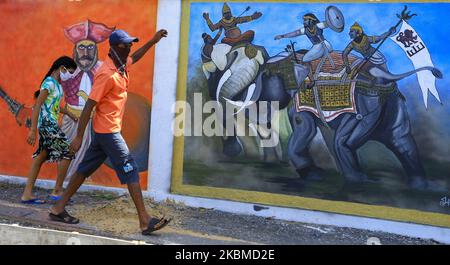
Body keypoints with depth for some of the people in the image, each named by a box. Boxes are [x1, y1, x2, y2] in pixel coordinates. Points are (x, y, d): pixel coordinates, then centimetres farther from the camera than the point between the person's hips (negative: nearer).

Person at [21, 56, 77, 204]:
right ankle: (57, 191, 6)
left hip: (50, 125, 9)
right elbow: (37, 106, -18)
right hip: (48, 125, -9)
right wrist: (33, 130, -21)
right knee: (67, 153, -4)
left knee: (41, 157, 10)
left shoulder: (57, 84, 13)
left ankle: (27, 194, 16)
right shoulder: (49, 83, -14)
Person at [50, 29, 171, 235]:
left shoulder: (121, 65, 8)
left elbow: (135, 57, 32)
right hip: (108, 131, -10)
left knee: (85, 169, 15)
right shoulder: (107, 74, -20)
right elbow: (89, 105, -20)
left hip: (106, 130, 10)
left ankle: (58, 209, 26)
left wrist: (153, 41, 26)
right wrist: (79, 137, -20)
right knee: (130, 170, -8)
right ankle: (145, 221, -4)